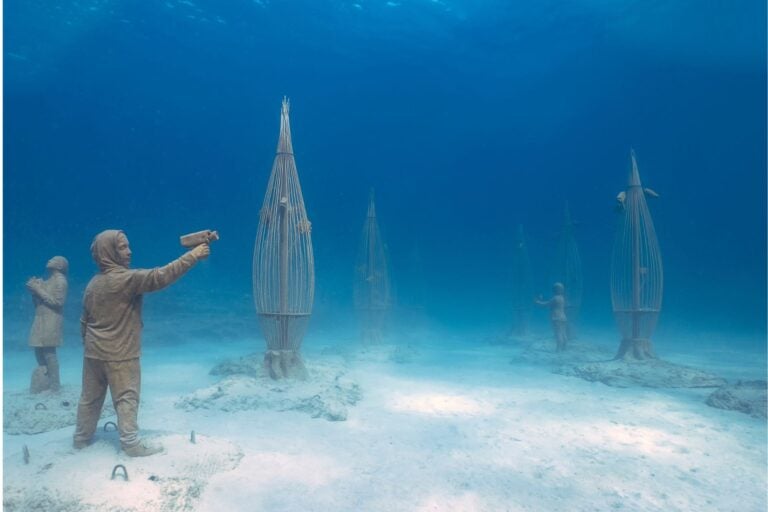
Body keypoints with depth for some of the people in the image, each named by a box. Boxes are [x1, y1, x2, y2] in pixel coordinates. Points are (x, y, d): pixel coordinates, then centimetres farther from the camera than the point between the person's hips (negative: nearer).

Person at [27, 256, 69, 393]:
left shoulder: (60, 280, -6)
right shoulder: (48, 281, 17)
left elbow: (58, 302, -16)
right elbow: (39, 303, 19)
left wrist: (39, 290, -14)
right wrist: (35, 290, 2)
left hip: (51, 320, -8)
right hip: (41, 320, 8)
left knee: (49, 352, -9)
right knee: (39, 350, 8)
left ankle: (55, 386, -3)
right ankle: (44, 383, 16)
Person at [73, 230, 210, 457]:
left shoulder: (93, 283, 8)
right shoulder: (126, 278, -19)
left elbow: (84, 321, 15)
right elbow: (159, 276, -29)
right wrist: (192, 255, -29)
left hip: (93, 352, 8)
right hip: (119, 353, -8)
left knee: (90, 396, 18)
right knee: (126, 397, 0)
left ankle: (81, 437, 31)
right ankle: (131, 443, 4)